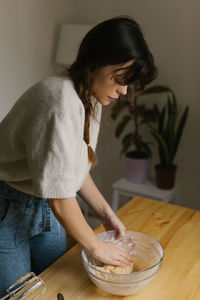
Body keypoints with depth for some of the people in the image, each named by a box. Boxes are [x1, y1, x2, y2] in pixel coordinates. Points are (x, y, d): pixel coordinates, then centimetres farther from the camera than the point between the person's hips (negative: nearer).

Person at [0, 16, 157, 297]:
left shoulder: (91, 100, -1)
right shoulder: (61, 100, -30)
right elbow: (60, 199, -28)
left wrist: (107, 214, 4)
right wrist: (97, 247, -14)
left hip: (47, 210, 8)